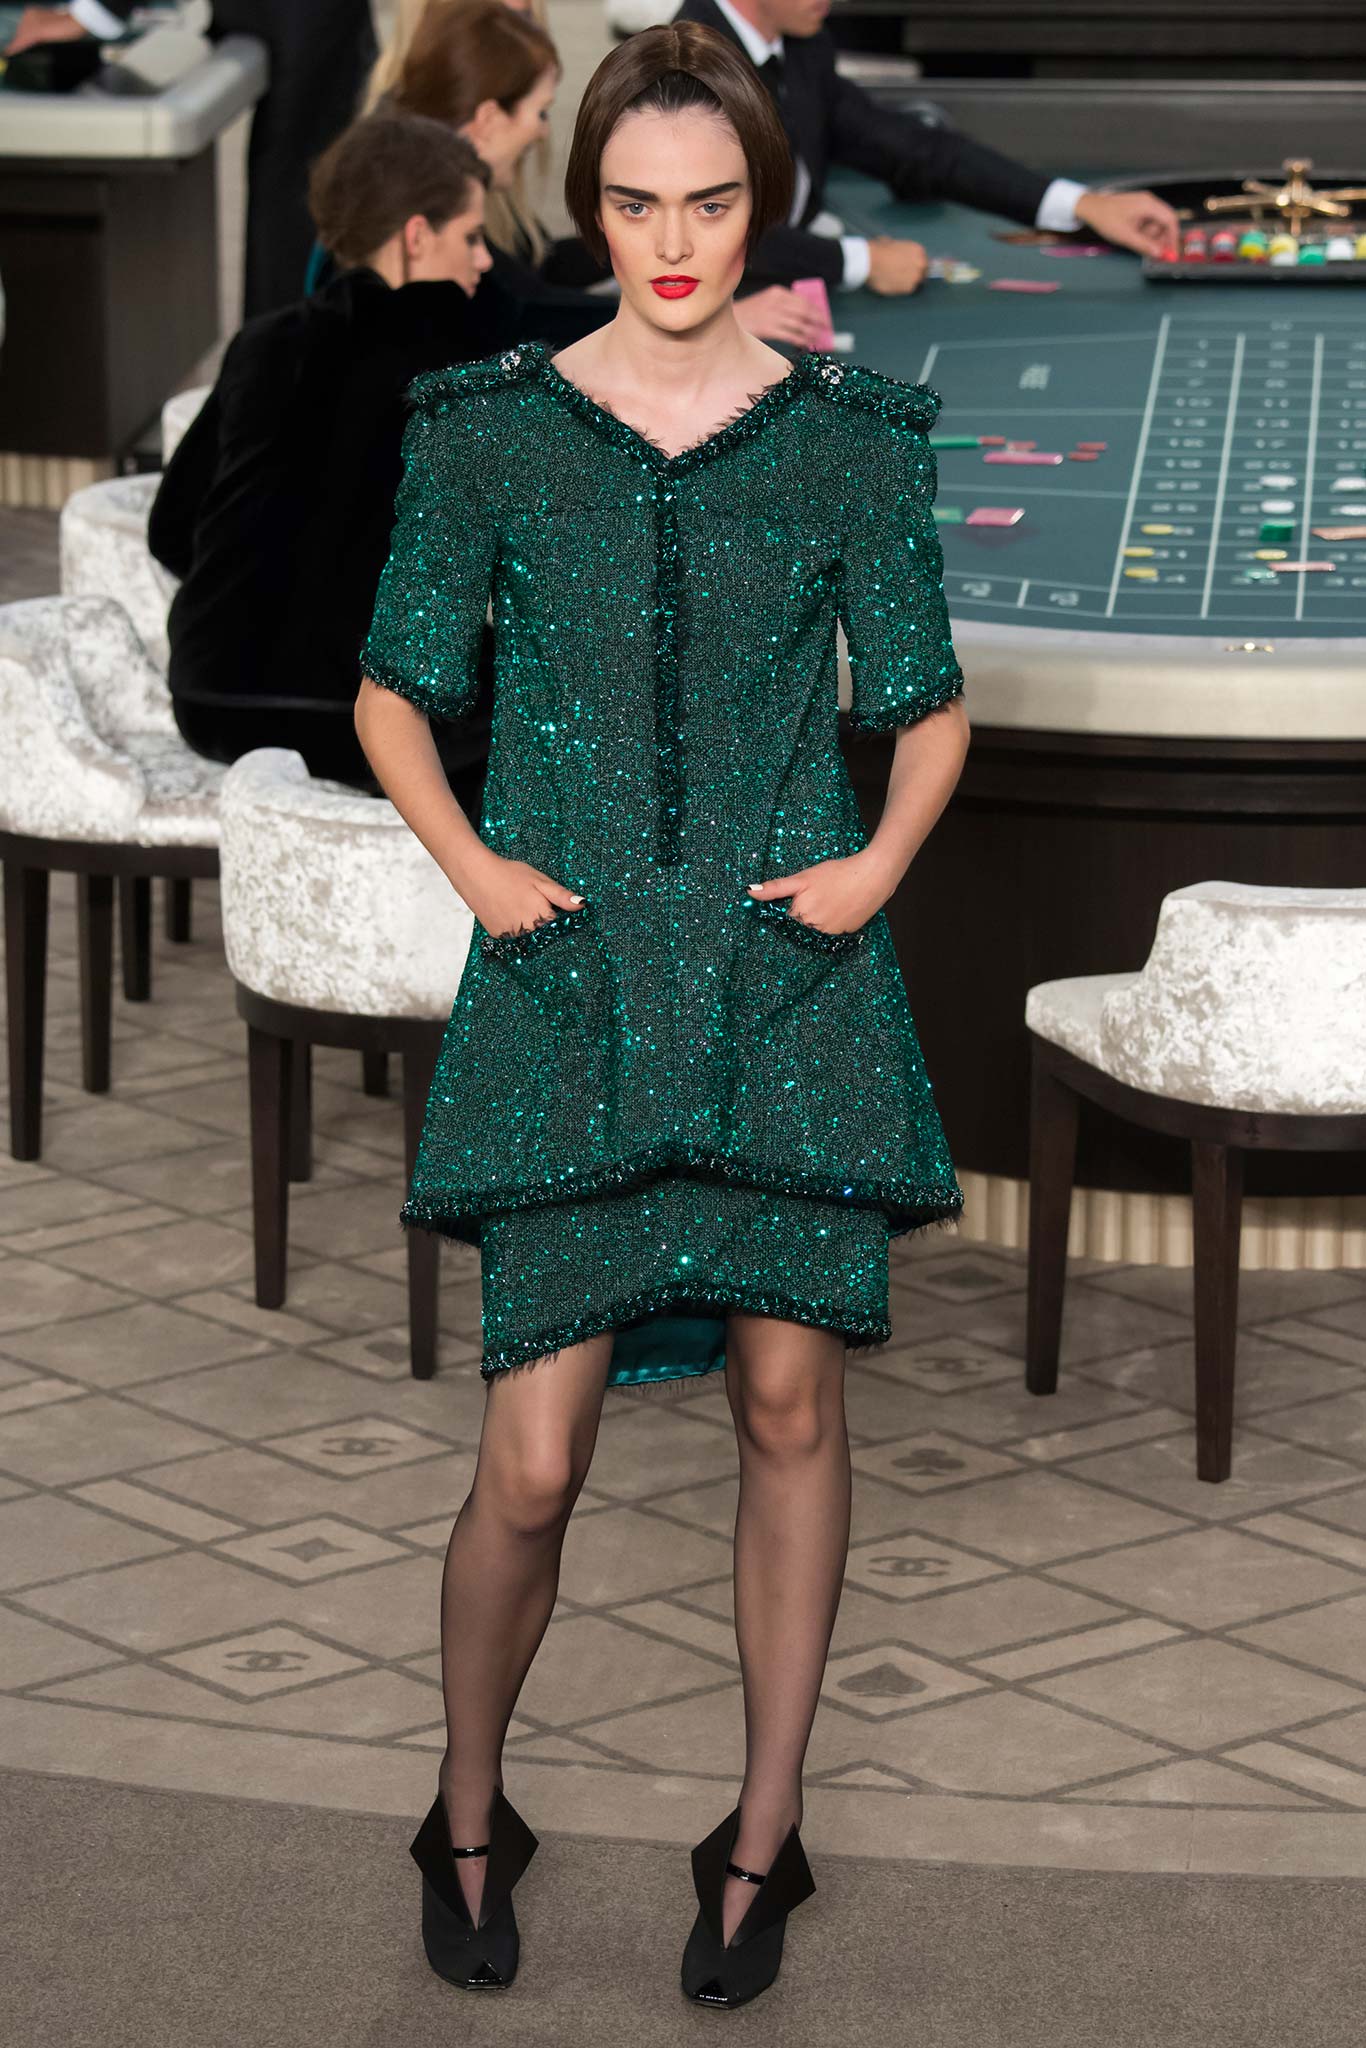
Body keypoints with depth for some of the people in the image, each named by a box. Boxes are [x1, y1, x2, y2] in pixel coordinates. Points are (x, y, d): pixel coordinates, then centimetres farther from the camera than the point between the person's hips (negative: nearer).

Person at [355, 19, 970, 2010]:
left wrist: (886, 856, -6)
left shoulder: (851, 432, 3)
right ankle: (470, 1818, 19)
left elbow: (928, 701, 10)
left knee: (791, 1398, 2)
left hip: (794, 974, 1)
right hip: (572, 977, -1)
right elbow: (399, 688, 10)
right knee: (534, 1453, -5)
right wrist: (470, 861, -4)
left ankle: (763, 1841, 18)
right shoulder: (489, 426, 2)